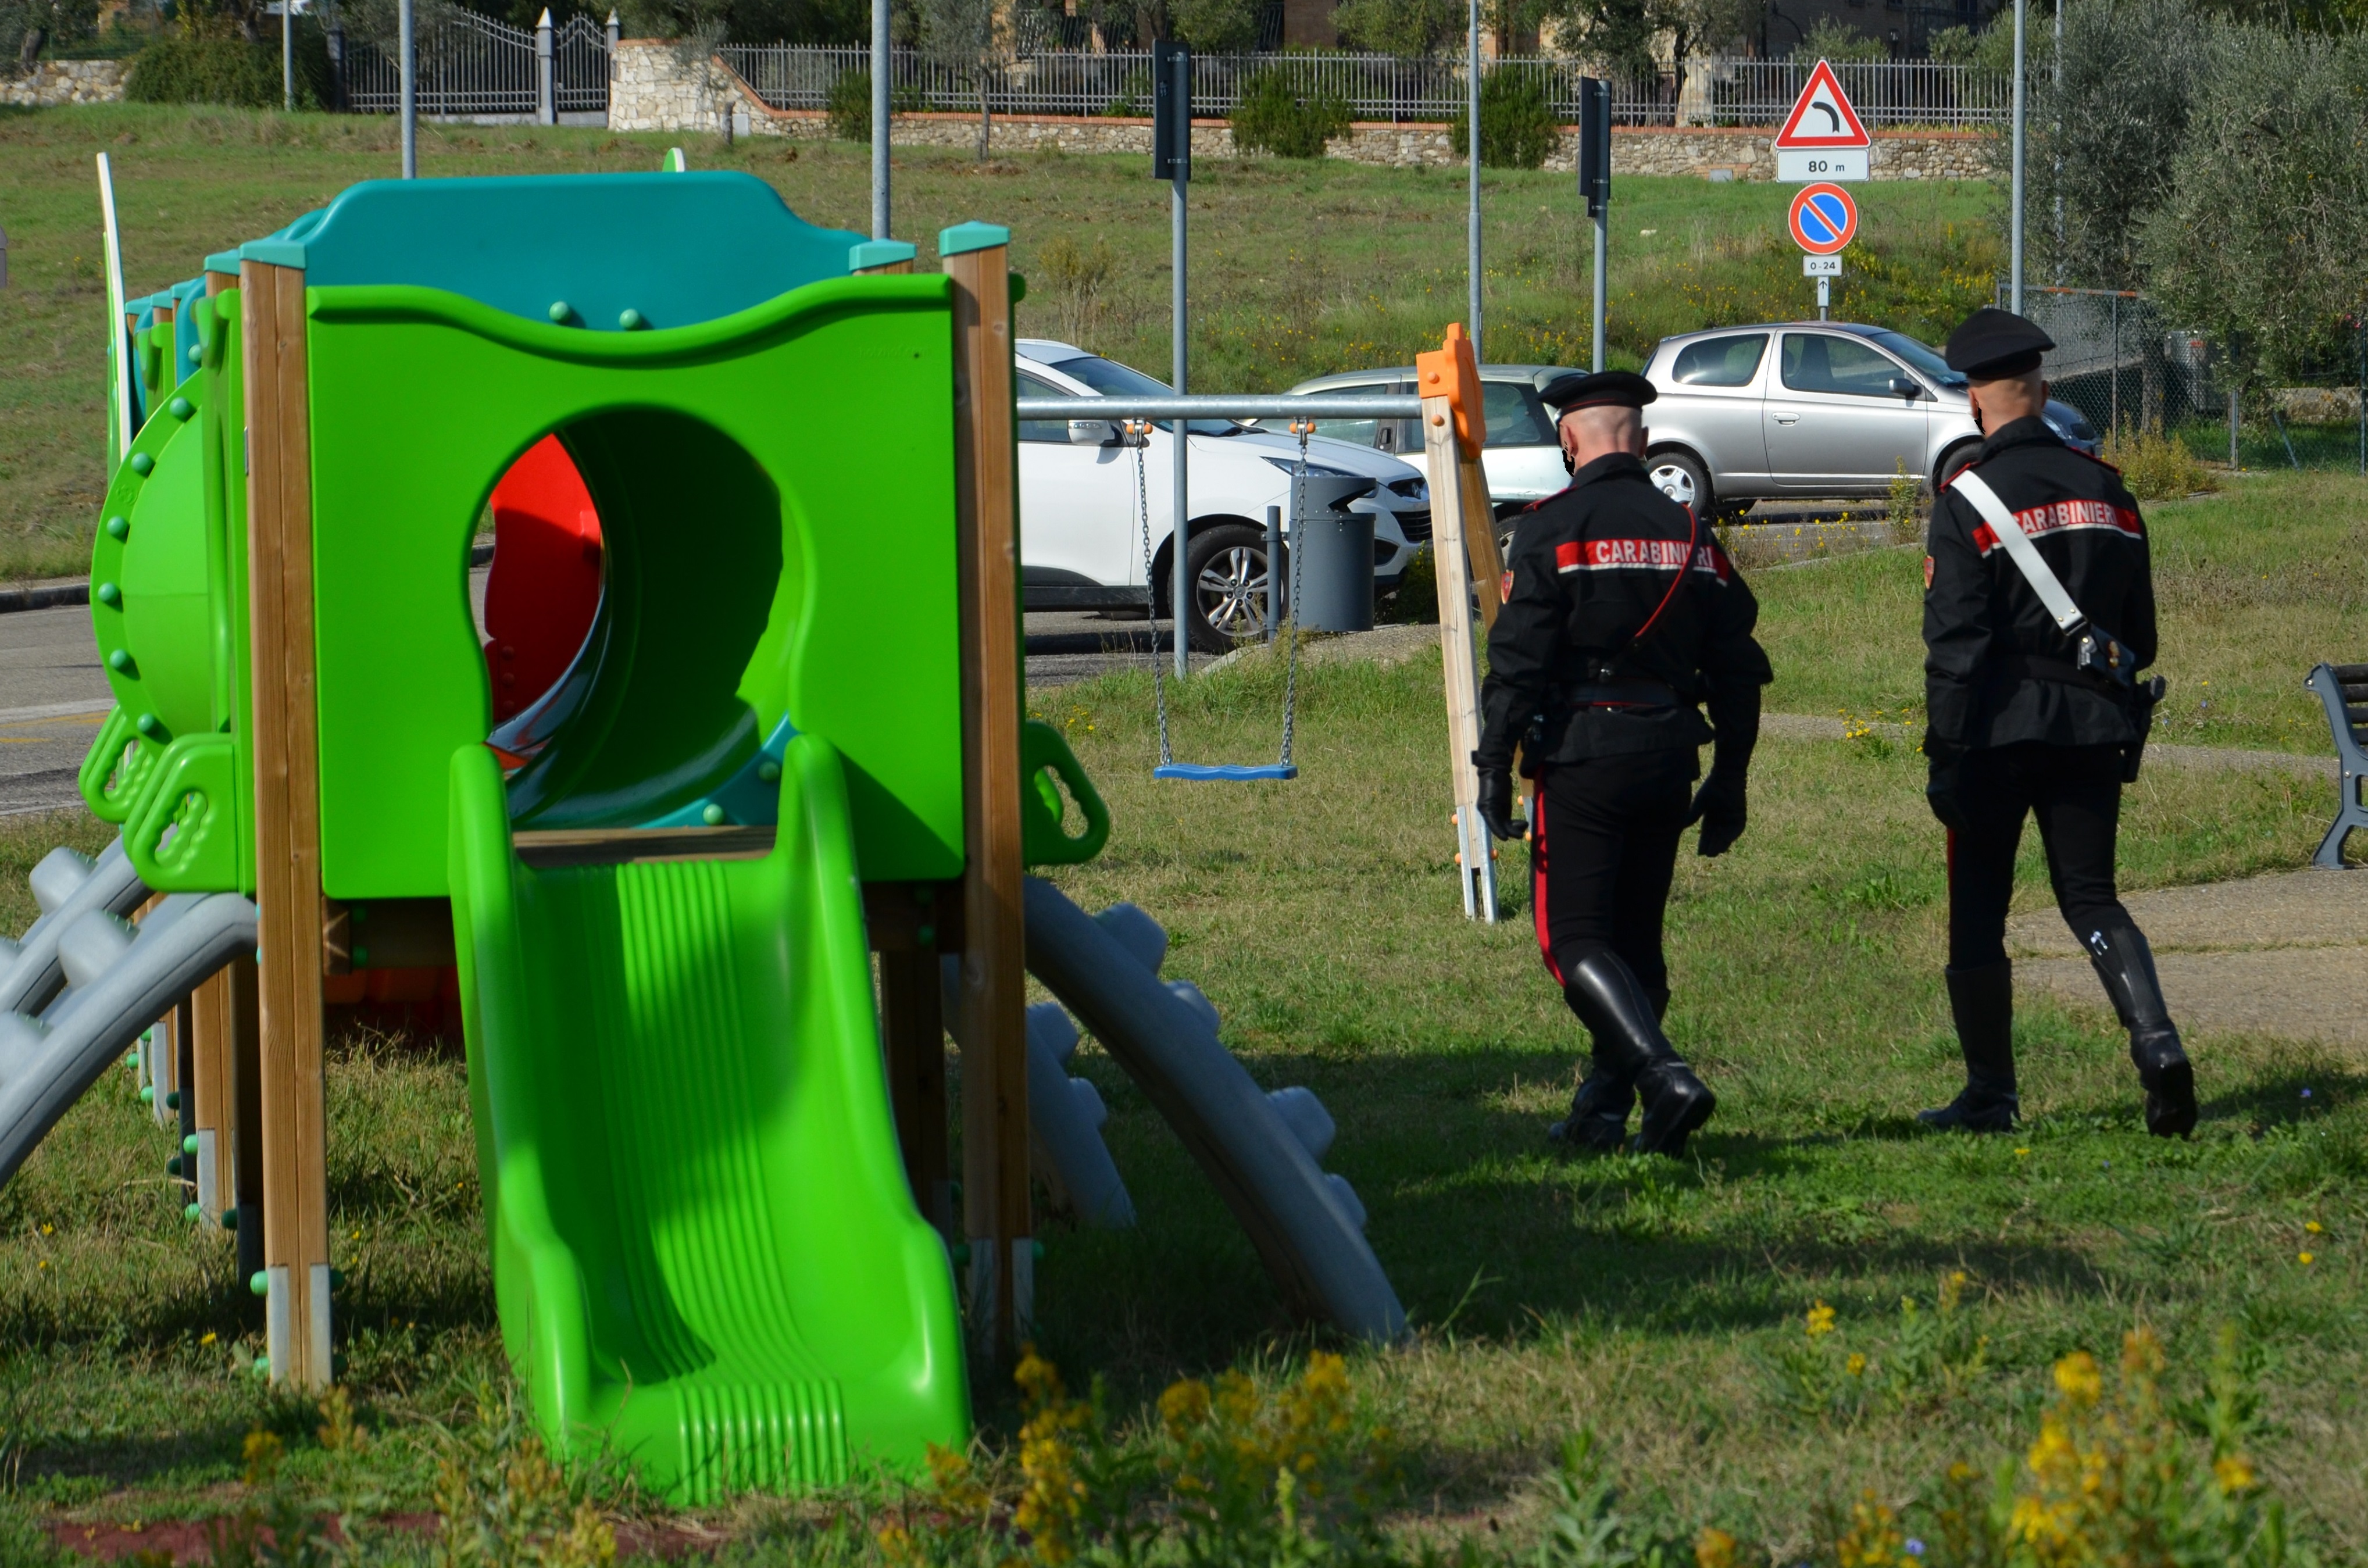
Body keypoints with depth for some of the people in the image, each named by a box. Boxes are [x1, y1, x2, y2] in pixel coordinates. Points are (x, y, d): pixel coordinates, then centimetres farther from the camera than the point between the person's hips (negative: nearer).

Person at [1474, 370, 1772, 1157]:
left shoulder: (1553, 528, -7)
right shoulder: (1690, 533, 10)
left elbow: (1517, 659, -13)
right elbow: (1736, 666, 11)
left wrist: (1493, 764, -9)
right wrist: (1729, 781, 17)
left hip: (1583, 755, -6)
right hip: (1668, 759, 6)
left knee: (1573, 936, -4)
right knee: (1636, 936, 15)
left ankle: (1664, 1075, -23)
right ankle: (1604, 1109, 17)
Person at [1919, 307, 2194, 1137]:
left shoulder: (1967, 502, -11)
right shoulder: (2107, 491, 7)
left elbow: (1954, 643, -15)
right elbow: (2140, 631, 12)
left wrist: (1944, 757, -12)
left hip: (2001, 727, -5)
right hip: (2096, 725, 5)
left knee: (1978, 912, 7)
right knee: (2090, 897, 10)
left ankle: (1990, 1096, 13)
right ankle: (2156, 1042, -14)